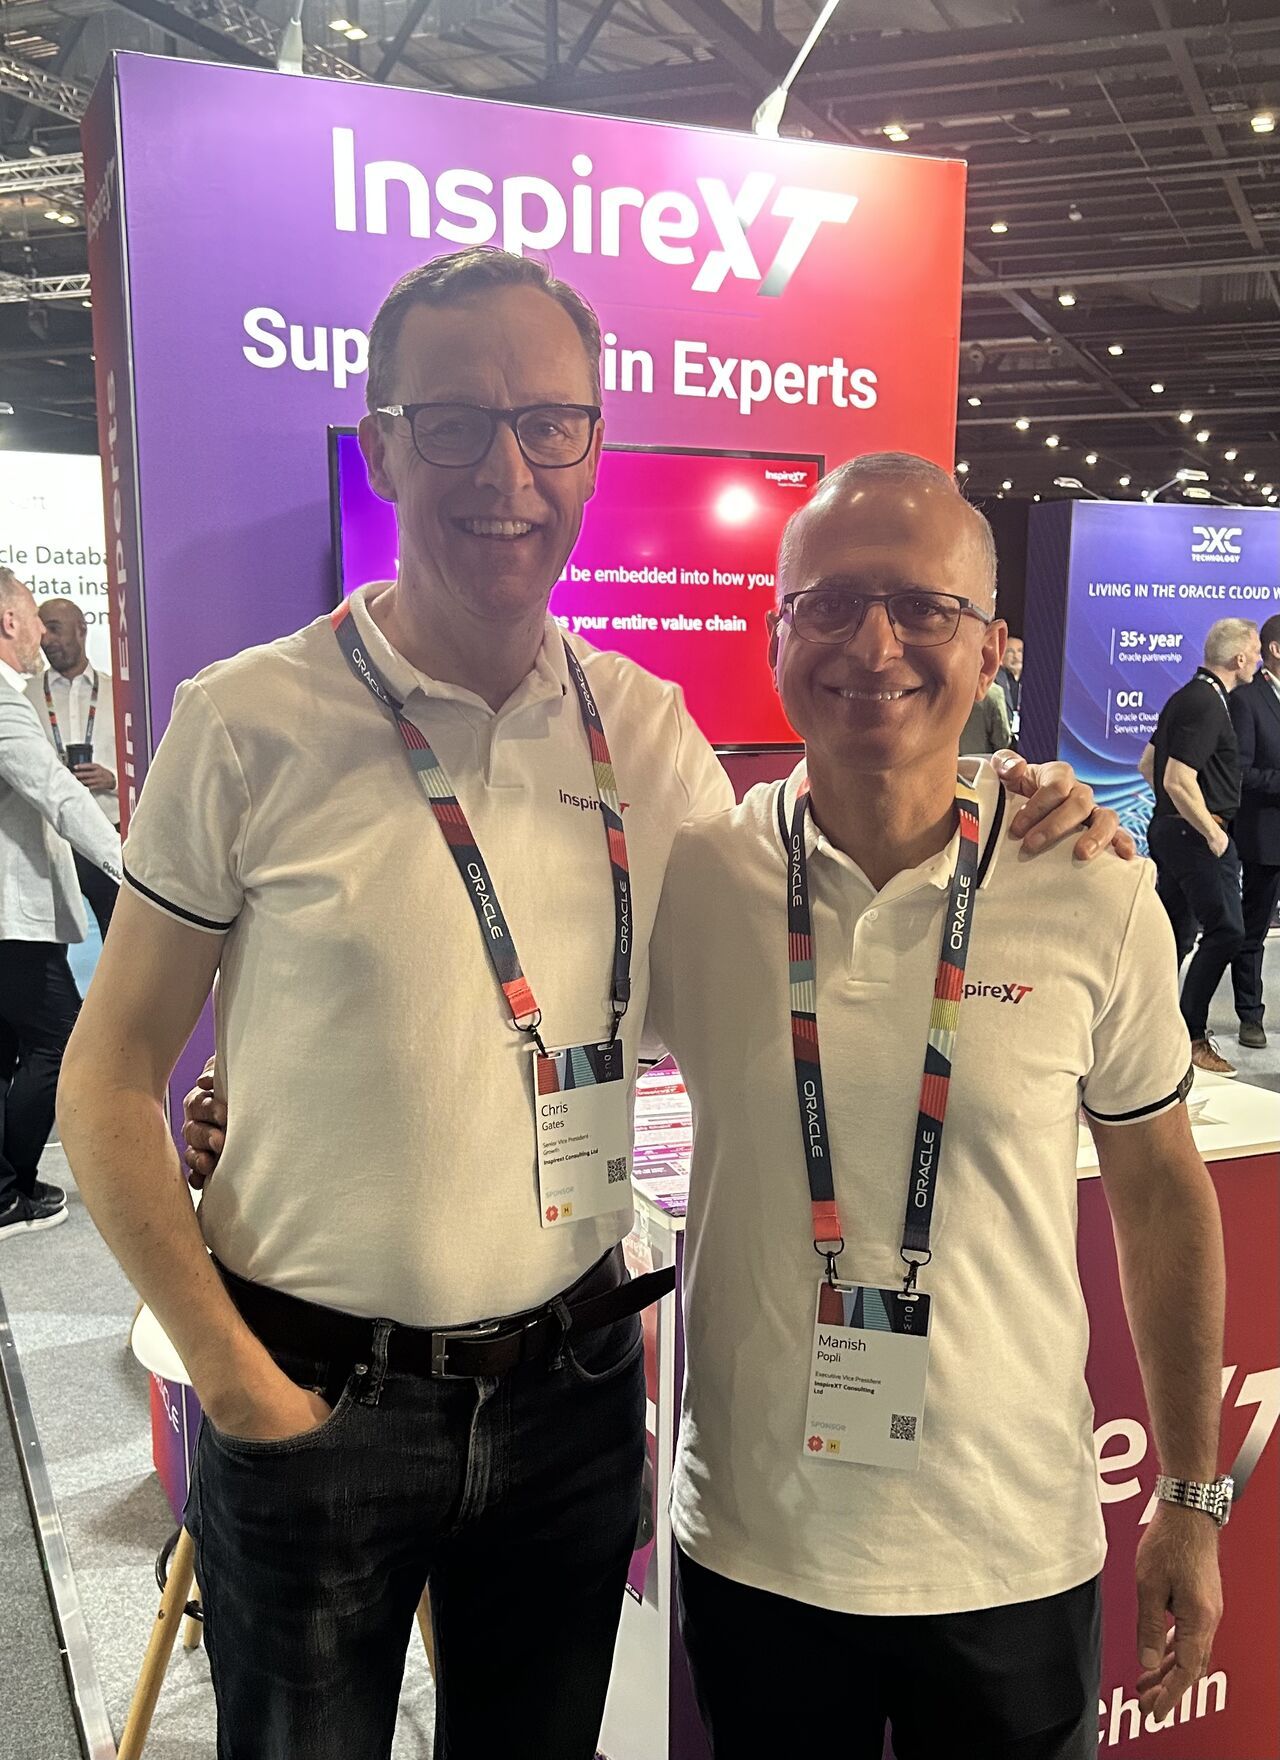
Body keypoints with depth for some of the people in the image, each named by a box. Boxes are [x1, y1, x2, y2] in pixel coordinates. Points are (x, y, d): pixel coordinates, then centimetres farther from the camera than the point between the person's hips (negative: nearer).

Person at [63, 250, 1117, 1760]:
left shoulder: (647, 728, -1)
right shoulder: (250, 724, -12)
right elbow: (109, 1081, -6)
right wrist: (232, 1375, -11)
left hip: (573, 1387, 3)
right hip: (314, 1398, -3)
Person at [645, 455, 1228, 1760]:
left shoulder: (1094, 896, -11)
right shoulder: (688, 878, -11)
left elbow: (1159, 1192, 1)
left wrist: (1193, 1500, 6)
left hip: (1015, 1555, 0)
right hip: (751, 1545, 1)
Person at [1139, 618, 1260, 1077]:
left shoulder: (1186, 696, 13)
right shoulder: (1207, 704, -18)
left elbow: (1147, 765, 21)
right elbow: (1178, 781, -24)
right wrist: (1212, 832, -16)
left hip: (1169, 829, 10)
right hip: (1197, 835, -10)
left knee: (1176, 932, 15)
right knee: (1225, 931, -5)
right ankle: (1191, 1037, -2)